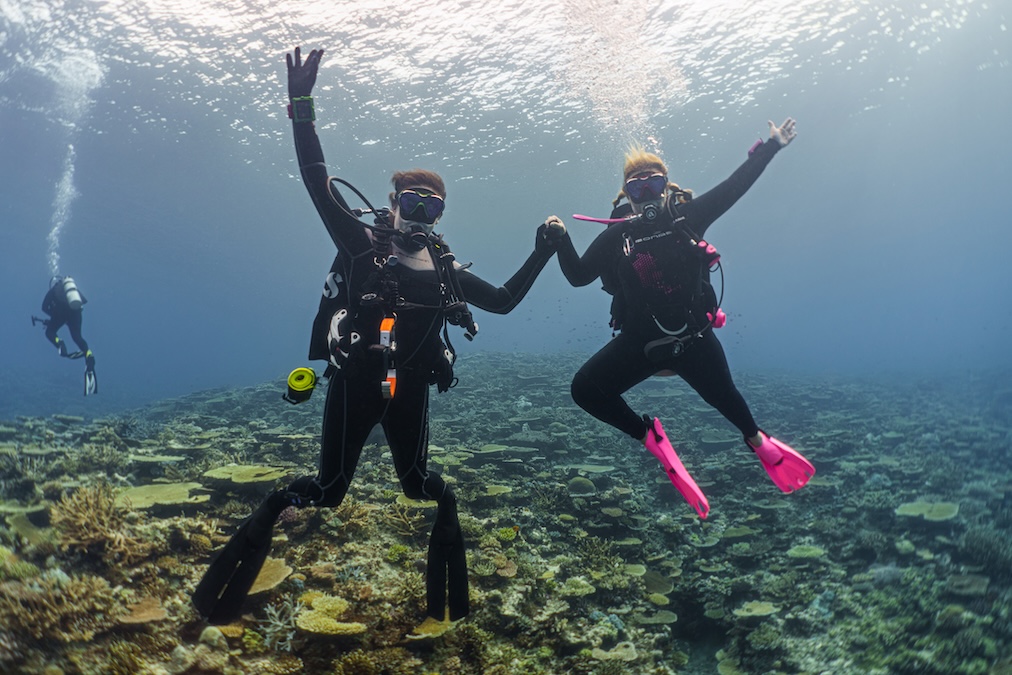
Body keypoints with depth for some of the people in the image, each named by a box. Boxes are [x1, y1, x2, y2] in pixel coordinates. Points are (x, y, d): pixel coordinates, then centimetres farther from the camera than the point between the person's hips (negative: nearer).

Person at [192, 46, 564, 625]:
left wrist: (542, 254, 11)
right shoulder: (362, 242, 1)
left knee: (419, 483, 13)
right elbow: (317, 181, -8)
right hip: (356, 379, -3)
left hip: (410, 386, 3)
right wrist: (303, 110, -16)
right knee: (328, 490, 0)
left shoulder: (446, 267, 12)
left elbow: (504, 300, 17)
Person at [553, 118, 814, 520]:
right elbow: (578, 275, 0)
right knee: (585, 390, -13)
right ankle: (651, 439, 4)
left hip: (694, 337, 0)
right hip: (640, 341, 1)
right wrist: (561, 241, -13)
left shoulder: (686, 217, -1)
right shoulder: (617, 235, -1)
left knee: (722, 396, 14)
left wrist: (770, 147, 2)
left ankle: (756, 440, 49)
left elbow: (734, 187, 3)